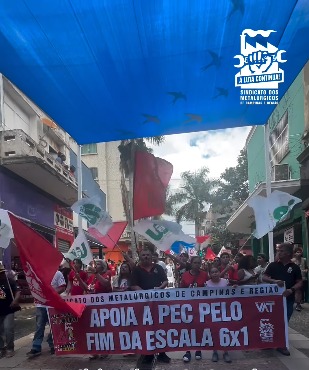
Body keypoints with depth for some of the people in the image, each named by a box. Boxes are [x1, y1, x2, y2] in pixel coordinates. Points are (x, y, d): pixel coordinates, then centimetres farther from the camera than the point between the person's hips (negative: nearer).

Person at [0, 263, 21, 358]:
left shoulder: (10, 281, -4)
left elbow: (18, 291, -9)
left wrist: (15, 300, -27)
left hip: (8, 310, -3)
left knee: (8, 330, -6)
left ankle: (9, 349, 9)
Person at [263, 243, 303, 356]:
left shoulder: (295, 267, 1)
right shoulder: (273, 265, 1)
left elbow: (299, 283, 1)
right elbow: (264, 278, -3)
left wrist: (291, 290, -18)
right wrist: (275, 281, -22)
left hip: (288, 299, 0)